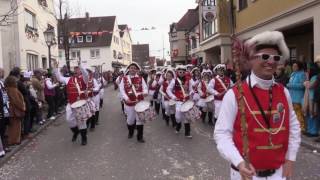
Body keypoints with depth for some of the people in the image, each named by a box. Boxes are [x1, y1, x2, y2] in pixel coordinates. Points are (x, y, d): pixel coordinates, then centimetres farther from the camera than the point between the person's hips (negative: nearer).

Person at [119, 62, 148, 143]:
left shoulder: (140, 78, 4)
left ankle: (140, 136, 14)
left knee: (140, 119, 2)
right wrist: (126, 98, -16)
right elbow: (122, 89, -2)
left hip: (139, 102, 0)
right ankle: (130, 132, 40)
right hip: (129, 102, 0)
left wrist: (145, 92, -24)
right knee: (130, 119, 13)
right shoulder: (124, 79, 3)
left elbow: (145, 87, -1)